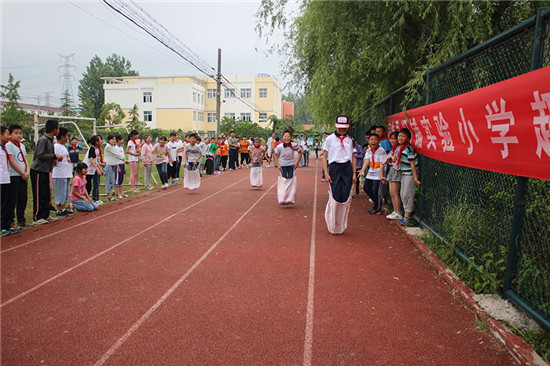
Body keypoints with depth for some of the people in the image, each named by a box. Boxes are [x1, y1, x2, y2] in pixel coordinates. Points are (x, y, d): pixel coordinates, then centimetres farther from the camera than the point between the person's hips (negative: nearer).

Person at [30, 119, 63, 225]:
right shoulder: (43, 140, -15)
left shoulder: (50, 140, 13)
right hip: (38, 171, -9)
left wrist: (55, 158, 4)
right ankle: (37, 217, 5)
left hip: (45, 171, 9)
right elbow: (40, 155, -22)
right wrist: (54, 156, -15)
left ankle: (45, 215, 22)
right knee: (39, 195, -3)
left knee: (47, 194, 13)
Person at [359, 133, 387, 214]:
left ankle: (376, 208, 12)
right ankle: (376, 201, 33)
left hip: (377, 174, -7)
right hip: (370, 173, 7)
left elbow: (381, 164, -18)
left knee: (375, 190, -7)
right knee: (366, 188, 13)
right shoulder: (368, 150, 4)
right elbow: (367, 160, -8)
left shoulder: (381, 151, -15)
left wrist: (381, 176, -23)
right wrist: (362, 170, -24)